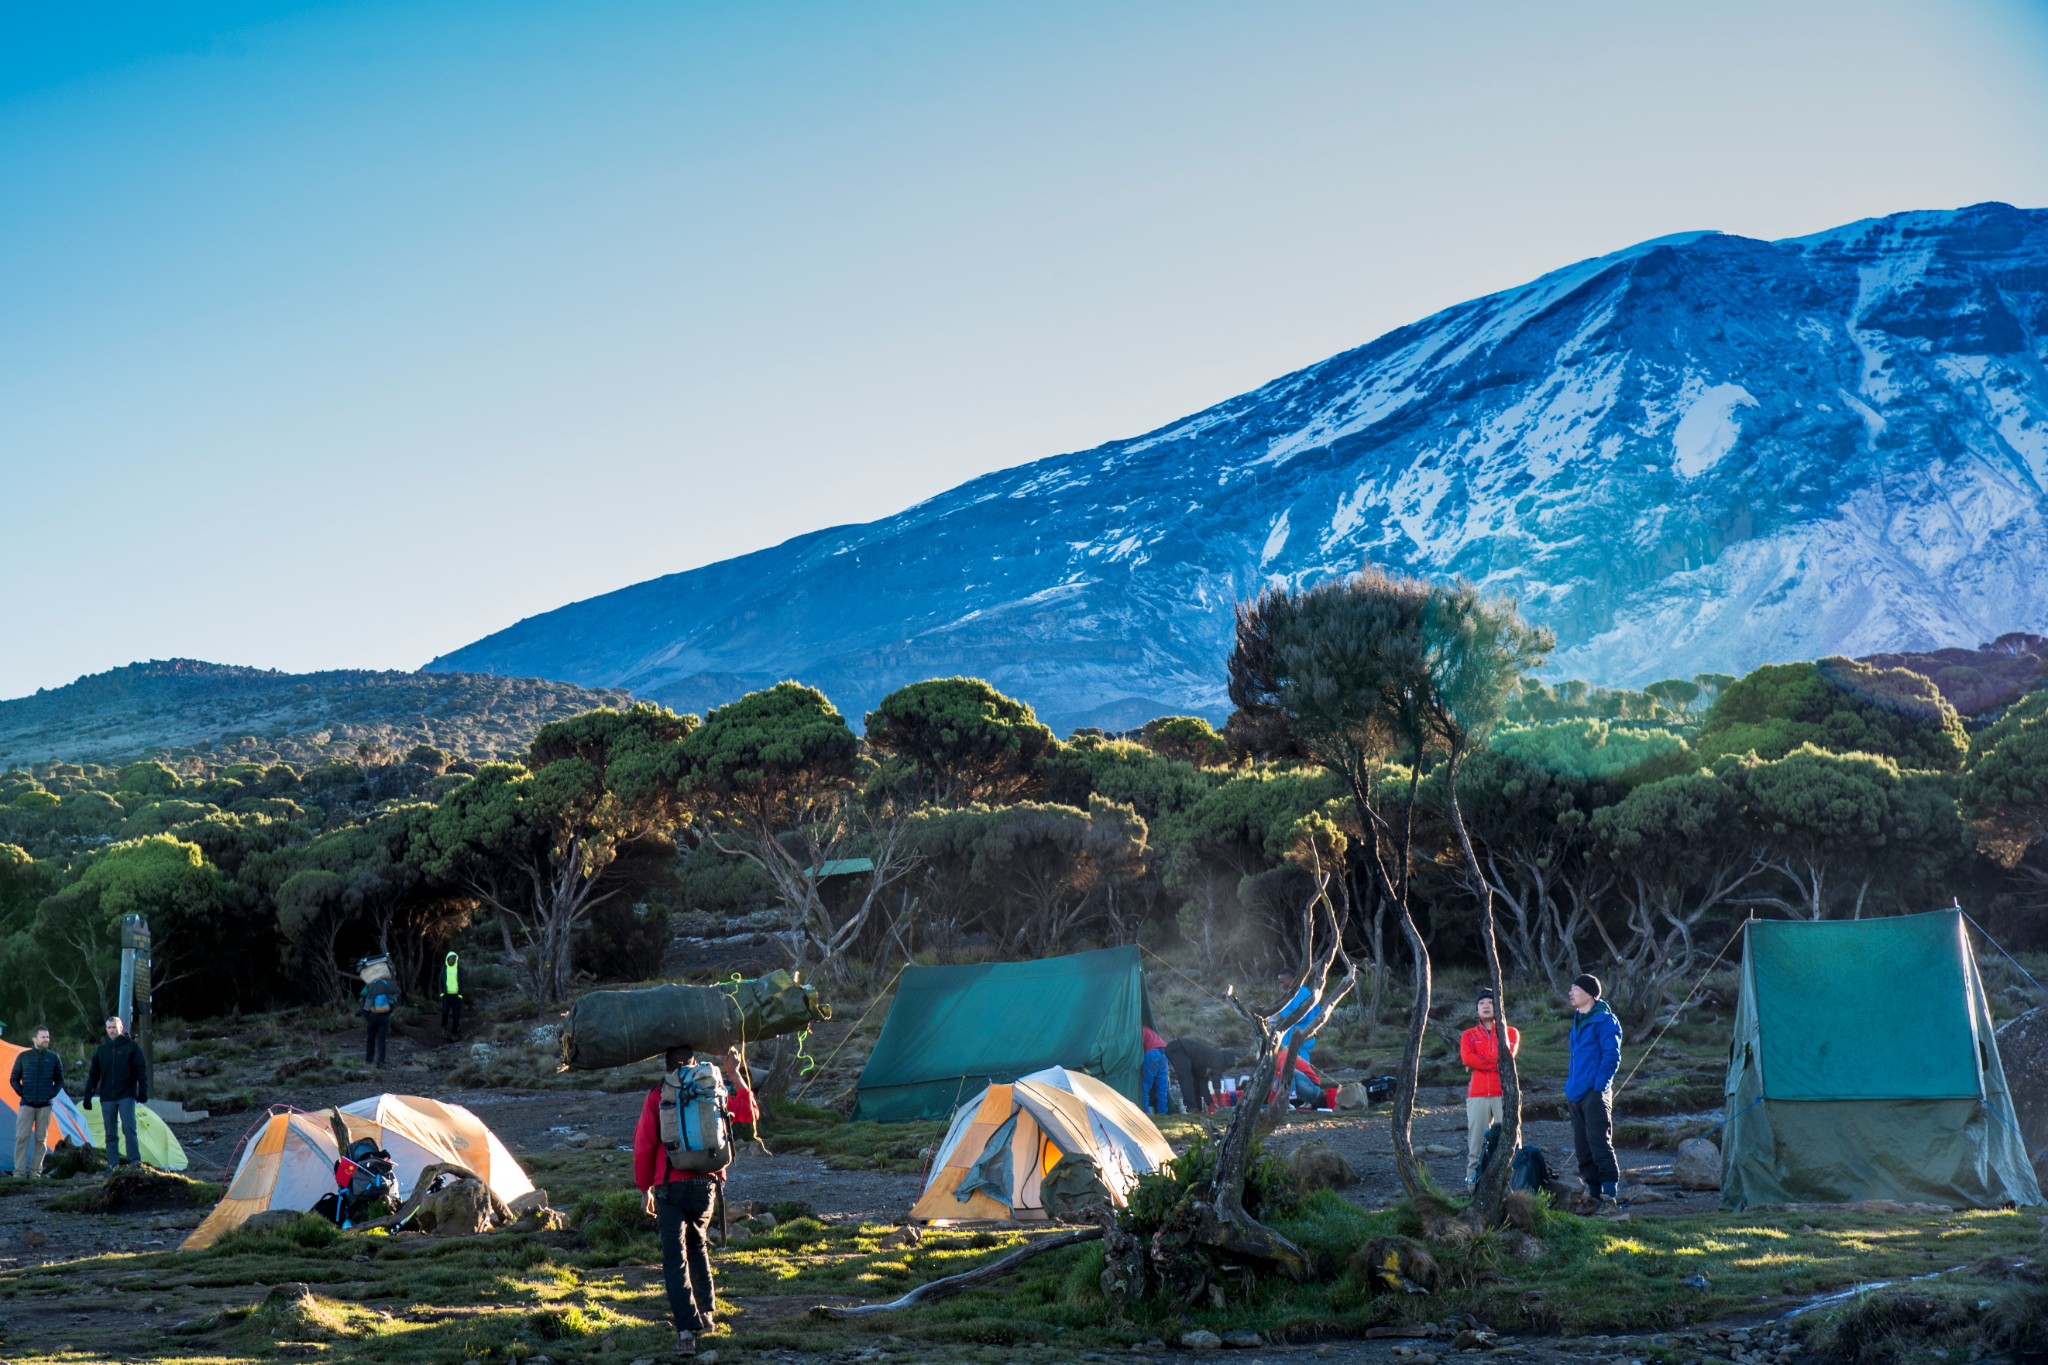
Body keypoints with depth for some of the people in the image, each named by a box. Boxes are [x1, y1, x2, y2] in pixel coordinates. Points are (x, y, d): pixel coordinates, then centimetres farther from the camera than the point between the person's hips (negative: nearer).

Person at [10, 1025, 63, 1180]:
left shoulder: (53, 1058, 5)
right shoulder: (23, 1057, 2)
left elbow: (60, 1080, 13)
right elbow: (13, 1078, 10)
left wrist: (52, 1094, 0)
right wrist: (21, 1093, -2)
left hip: (45, 1105, 1)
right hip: (27, 1104, -1)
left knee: (41, 1138, 2)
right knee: (22, 1136, -8)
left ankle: (35, 1171, 8)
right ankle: (19, 1171, -5)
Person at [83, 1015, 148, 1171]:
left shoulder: (131, 1046, 1)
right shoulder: (102, 1050, 12)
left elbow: (141, 1070, -1)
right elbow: (93, 1075, 15)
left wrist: (143, 1091, -10)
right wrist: (88, 1096, 11)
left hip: (126, 1095, -4)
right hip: (107, 1097, 4)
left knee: (128, 1128, -14)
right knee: (110, 1133, 4)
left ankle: (135, 1160, -13)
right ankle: (113, 1163, 7)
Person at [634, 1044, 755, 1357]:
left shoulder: (656, 1098, -1)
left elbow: (643, 1146, -2)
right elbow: (748, 1113, 19)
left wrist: (645, 1189, 8)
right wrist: (734, 1074, 22)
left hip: (671, 1187, -3)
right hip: (706, 1184, 3)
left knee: (675, 1259, -4)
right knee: (697, 1245, 26)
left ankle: (688, 1327, -17)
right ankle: (705, 1315, 28)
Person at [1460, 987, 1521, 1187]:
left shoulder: (1510, 1032, 12)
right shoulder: (1469, 1035, 16)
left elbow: (1508, 1056, -6)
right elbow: (1466, 1058, -3)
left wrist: (1479, 1063, -3)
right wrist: (1496, 1063, -6)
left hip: (1504, 1094, -1)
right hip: (1477, 1095, 1)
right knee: (1476, 1140, -3)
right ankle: (1472, 1180, -3)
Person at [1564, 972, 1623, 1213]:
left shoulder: (1604, 1020, -8)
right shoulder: (1578, 1020, 18)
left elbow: (1612, 1056, -13)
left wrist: (1598, 1087, -17)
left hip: (1595, 1094, -9)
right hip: (1576, 1095, 9)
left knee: (1599, 1145, -11)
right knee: (1582, 1149, 9)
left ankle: (1611, 1198, -11)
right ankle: (1594, 1196, 15)